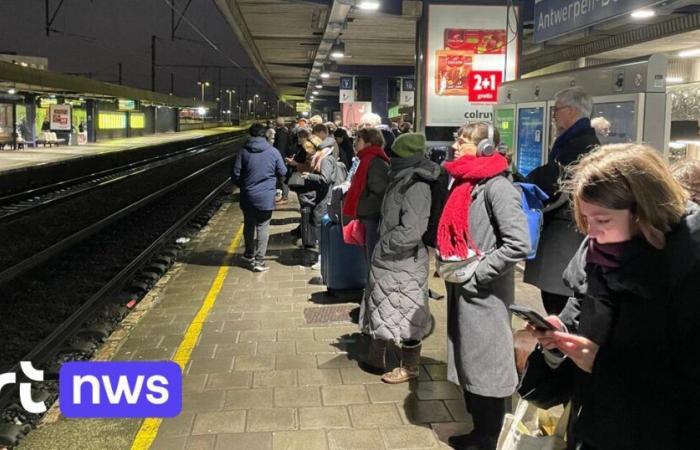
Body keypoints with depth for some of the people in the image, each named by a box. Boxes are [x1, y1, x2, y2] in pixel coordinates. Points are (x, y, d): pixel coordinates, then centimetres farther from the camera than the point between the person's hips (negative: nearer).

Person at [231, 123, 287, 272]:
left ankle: (250, 255, 34)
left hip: (248, 197, 2)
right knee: (262, 228, 4)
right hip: (266, 197, -2)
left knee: (249, 226, 19)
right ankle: (259, 262, 3)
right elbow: (283, 172, 2)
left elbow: (236, 175, -4)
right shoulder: (273, 151, -7)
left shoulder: (243, 151, -5)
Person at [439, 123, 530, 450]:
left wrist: (476, 272, -18)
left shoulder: (496, 186, -16)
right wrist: (445, 259, 11)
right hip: (461, 290, 8)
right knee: (468, 365, 17)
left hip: (483, 295, -8)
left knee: (486, 368, 5)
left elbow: (519, 244, -24)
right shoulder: (463, 181, 11)